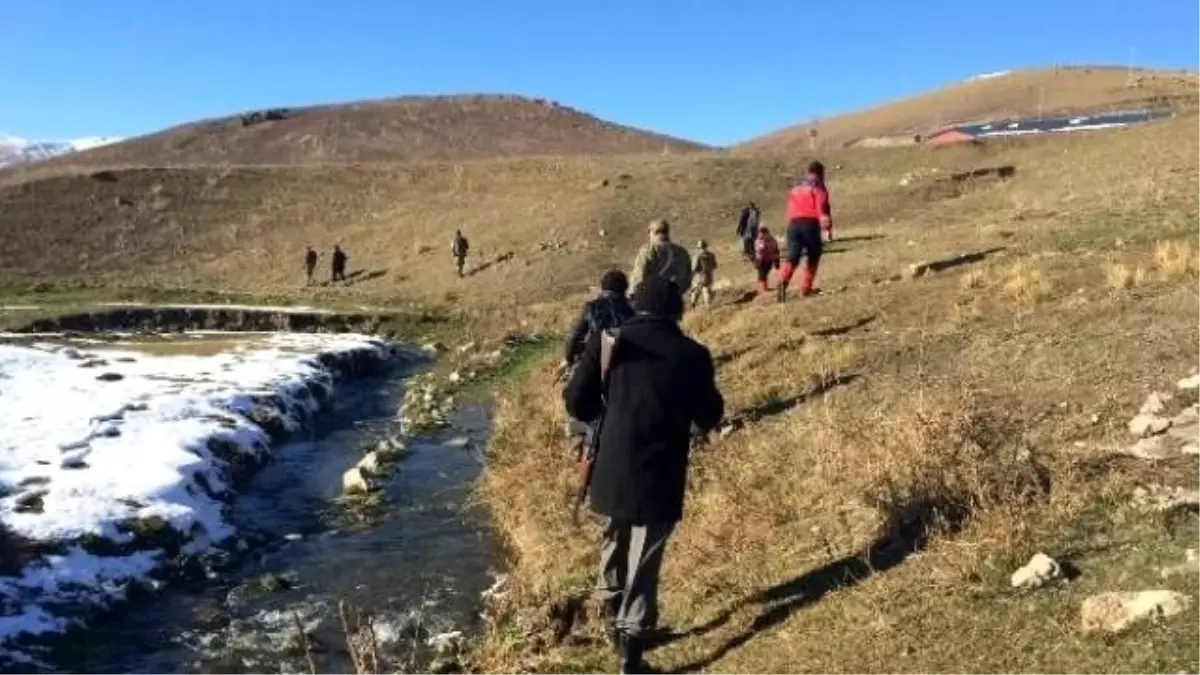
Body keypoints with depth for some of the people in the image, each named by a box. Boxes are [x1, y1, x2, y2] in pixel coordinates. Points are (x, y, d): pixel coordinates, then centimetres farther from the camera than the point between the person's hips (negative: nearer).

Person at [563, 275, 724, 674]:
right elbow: (709, 418, 3)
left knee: (614, 545, 26)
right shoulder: (692, 355, -7)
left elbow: (577, 405, 0)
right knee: (643, 566, 10)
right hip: (660, 479, -2)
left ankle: (614, 622, 45)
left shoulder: (607, 342, -4)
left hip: (614, 473, 2)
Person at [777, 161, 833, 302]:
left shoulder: (796, 187, 23)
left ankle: (783, 282, -29)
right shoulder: (818, 187, 4)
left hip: (793, 224, 4)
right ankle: (806, 288, 9)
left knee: (792, 257, -3)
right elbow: (823, 209, -6)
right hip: (811, 224, -4)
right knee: (812, 257, 12)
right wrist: (828, 227, -5)